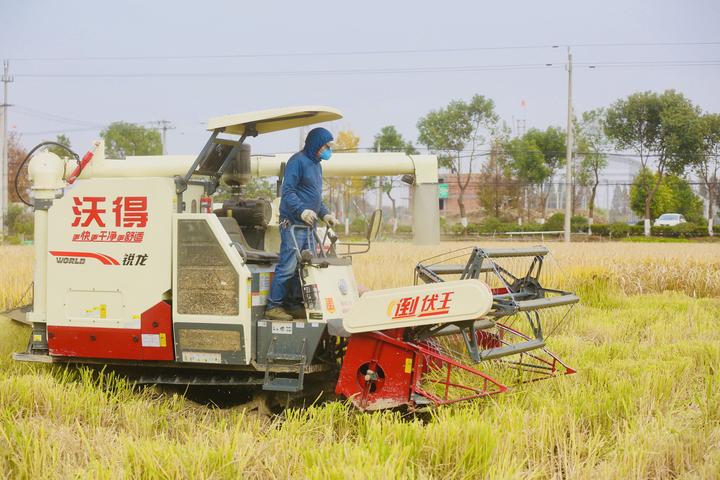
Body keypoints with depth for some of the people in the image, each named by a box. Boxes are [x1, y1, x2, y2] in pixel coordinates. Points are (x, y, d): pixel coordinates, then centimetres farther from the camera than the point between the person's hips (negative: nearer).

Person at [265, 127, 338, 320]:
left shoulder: (316, 164, 20)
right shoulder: (298, 161, -9)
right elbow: (287, 191, -16)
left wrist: (324, 214, 13)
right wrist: (302, 210, -28)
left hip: (308, 225, 10)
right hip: (293, 223, -10)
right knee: (288, 266, -11)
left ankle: (294, 304, 16)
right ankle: (273, 306, -7)